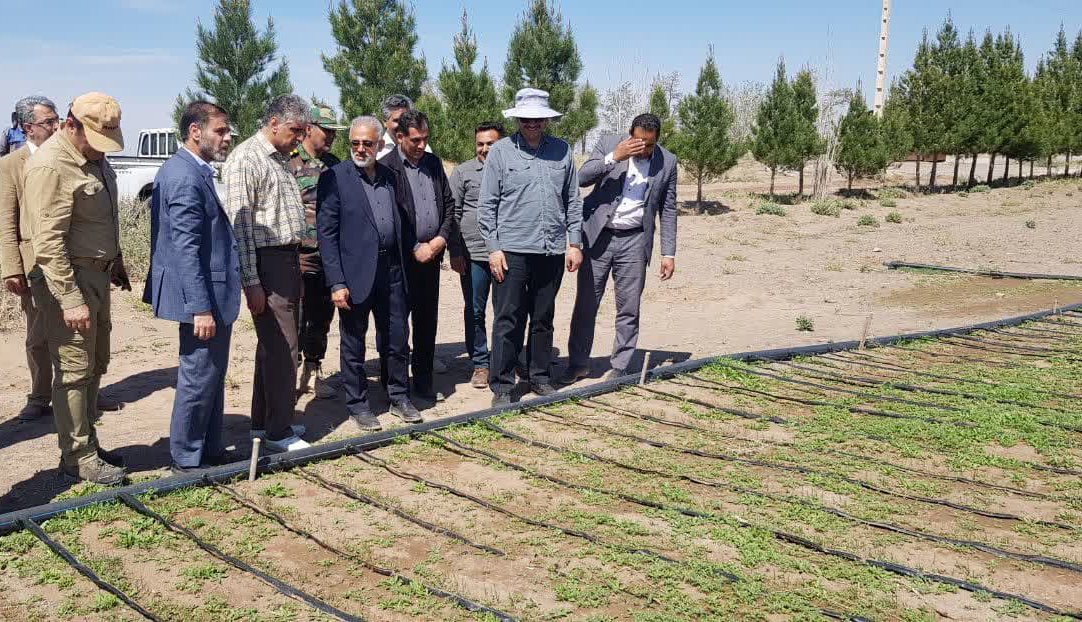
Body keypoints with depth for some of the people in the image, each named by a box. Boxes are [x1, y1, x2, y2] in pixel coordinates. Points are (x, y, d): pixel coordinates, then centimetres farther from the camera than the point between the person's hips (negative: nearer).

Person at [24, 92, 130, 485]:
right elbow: (49, 242, -23)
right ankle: (78, 458, 7)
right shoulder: (50, 166, -20)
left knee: (95, 365, 16)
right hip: (67, 280, -10)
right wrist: (70, 299, -24)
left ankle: (86, 444, 28)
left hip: (96, 276, 10)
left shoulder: (94, 156, 9)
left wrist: (116, 263, 24)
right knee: (74, 370, -3)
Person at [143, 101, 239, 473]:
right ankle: (186, 460, 14)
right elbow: (186, 249, -23)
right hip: (203, 295, -11)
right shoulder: (186, 178, -19)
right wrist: (201, 307, -24)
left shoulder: (190, 170, 13)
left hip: (209, 292, 11)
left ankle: (209, 450, 29)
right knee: (199, 377, 1)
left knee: (212, 375, 18)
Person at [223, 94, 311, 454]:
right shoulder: (245, 158, -11)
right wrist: (252, 283, -18)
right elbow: (240, 224, -15)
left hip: (288, 260, 9)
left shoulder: (280, 159, 16)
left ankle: (263, 421, 27)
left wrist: (296, 260, 14)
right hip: (266, 262, -9)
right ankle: (279, 433, 5)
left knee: (272, 345, 15)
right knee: (282, 350, -6)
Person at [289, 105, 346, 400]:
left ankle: (313, 370, 24)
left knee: (322, 318, 12)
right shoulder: (290, 162, -5)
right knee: (297, 318, -2)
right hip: (302, 254, -6)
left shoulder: (335, 165, 14)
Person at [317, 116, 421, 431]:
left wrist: (404, 267, 6)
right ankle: (357, 404, 22)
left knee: (397, 339, 13)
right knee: (354, 344, 8)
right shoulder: (334, 177, -6)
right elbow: (326, 234, -9)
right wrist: (336, 283, -14)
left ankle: (399, 396, 29)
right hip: (355, 273, -4)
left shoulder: (391, 177, 10)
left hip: (391, 271, 5)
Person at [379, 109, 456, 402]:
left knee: (427, 322, 12)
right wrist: (415, 248, -12)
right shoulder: (386, 167, -8)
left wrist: (442, 238, 0)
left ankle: (423, 382, 23)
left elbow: (448, 202, 15)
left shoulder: (433, 163, 11)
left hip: (431, 254, 6)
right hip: (401, 258, -6)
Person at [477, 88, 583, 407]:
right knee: (508, 320, -2)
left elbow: (573, 201, 13)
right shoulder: (501, 151, 0)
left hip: (552, 250, 3)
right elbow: (487, 205, 0)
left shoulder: (561, 151, 9)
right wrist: (493, 248, -6)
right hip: (512, 250, -3)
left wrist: (575, 243, 8)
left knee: (543, 319, 13)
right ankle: (502, 385, 7)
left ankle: (540, 377, 25)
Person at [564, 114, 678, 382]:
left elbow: (668, 210, 7)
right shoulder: (607, 144, -1)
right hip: (598, 237, -1)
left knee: (628, 309, 4)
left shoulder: (667, 162, 2)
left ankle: (619, 367, 17)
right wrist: (614, 157, -22)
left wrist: (668, 253, 3)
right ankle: (578, 363, 18)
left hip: (634, 241, 1)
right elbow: (582, 178, -11)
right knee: (585, 304, 4)